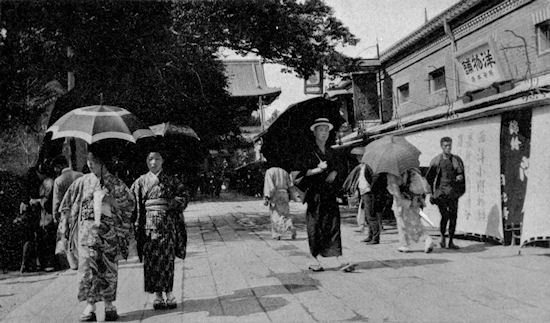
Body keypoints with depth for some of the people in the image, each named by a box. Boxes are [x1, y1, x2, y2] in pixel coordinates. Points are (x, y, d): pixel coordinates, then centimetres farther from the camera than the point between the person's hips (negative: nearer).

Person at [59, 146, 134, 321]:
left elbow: (130, 203, 8)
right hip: (87, 227, 0)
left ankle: (109, 304, 15)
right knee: (87, 266, -9)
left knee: (109, 269, 2)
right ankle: (90, 306, -4)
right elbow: (67, 205, 13)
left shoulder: (116, 184, 5)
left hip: (110, 229, 0)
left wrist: (111, 200, -4)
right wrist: (65, 225, 8)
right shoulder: (82, 182, 8)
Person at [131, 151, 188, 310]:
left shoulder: (171, 180, 8)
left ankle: (168, 293, 6)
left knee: (167, 258, -2)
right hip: (149, 224, 1)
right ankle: (157, 294, 6)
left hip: (168, 224, 0)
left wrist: (170, 204, -12)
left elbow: (184, 197, 4)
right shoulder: (141, 182, 9)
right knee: (151, 259, -2)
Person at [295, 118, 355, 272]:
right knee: (315, 225, 0)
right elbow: (299, 171, -8)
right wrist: (316, 170, -19)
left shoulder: (330, 151, 15)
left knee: (333, 223, -3)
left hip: (330, 193, 4)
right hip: (314, 192, -4)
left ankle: (340, 260, -7)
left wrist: (334, 172, 0)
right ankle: (315, 260, 12)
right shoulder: (308, 152, -2)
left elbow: (340, 166, 22)